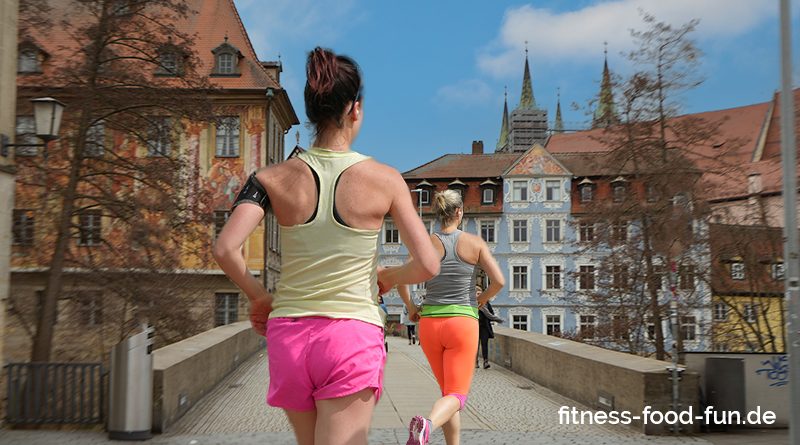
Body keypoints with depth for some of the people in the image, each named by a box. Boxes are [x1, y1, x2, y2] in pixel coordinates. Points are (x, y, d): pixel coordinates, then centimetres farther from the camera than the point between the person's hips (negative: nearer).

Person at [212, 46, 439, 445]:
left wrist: (259, 297, 5)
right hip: (353, 335, -3)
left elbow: (225, 250, -13)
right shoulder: (384, 180, -5)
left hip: (288, 334, 3)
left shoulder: (274, 178, -1)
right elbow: (427, 266, -6)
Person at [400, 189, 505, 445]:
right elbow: (499, 281, -6)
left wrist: (410, 307, 8)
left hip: (429, 323, 3)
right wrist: (482, 299, 13)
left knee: (448, 390, 20)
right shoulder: (475, 243, -2)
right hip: (462, 322, -3)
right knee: (456, 396, -4)